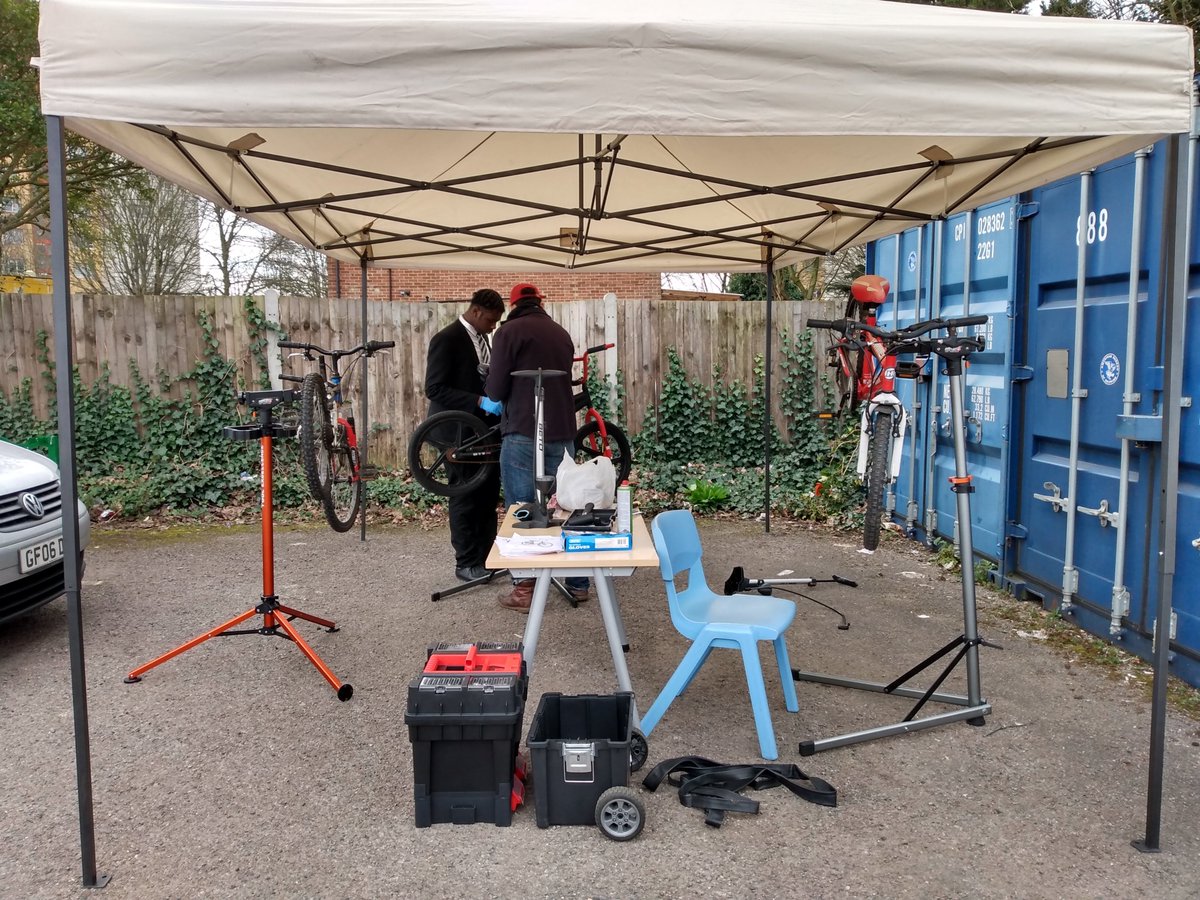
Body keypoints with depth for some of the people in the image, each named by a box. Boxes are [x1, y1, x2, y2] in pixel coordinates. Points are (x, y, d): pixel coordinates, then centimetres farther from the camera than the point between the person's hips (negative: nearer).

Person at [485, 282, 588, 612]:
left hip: (523, 434, -5)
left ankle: (525, 590, 5)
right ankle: (577, 582, 20)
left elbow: (496, 389, -7)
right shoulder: (561, 333, 13)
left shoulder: (511, 331, -4)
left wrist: (495, 397, 15)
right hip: (562, 433, 6)